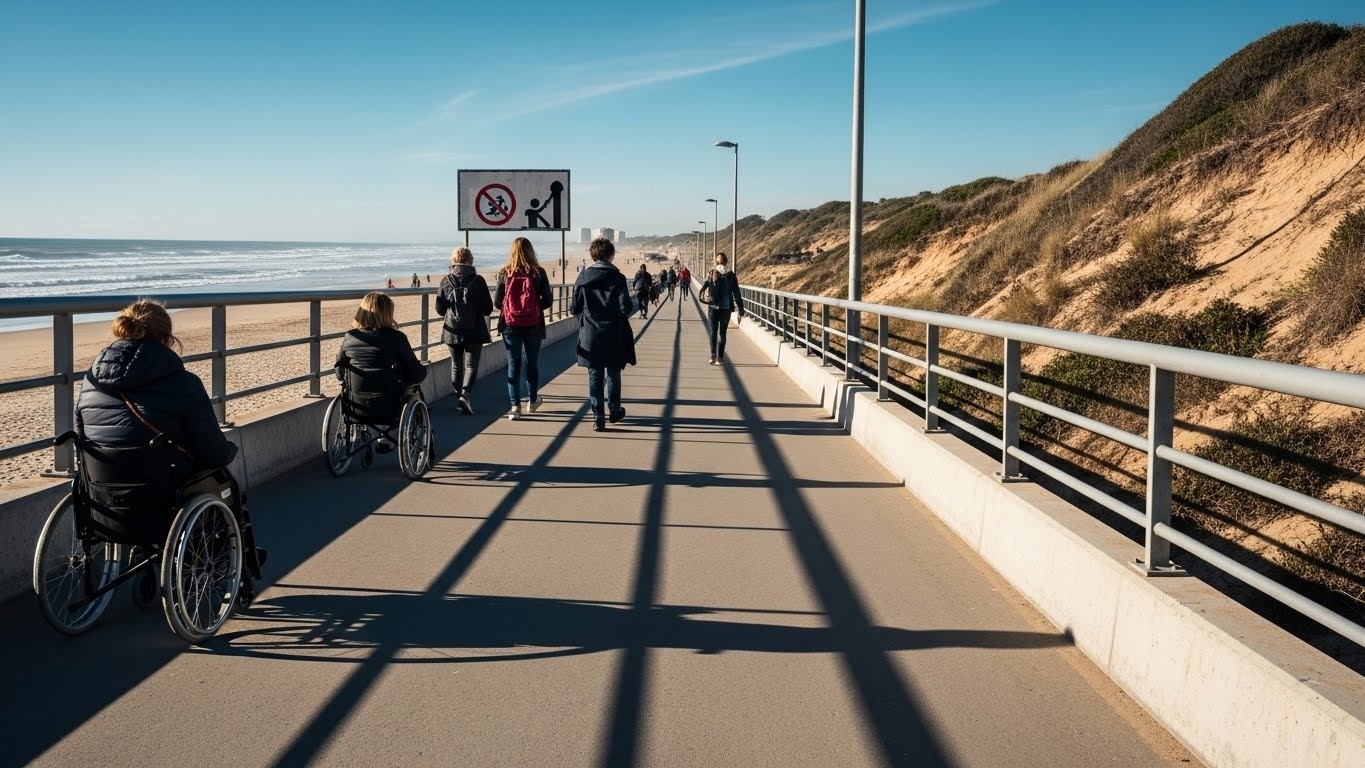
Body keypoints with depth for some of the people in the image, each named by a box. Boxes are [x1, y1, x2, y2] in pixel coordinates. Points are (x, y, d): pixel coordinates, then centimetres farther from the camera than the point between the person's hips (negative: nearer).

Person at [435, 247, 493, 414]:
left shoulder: (446, 281, -2)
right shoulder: (478, 280, -7)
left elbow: (439, 309, 0)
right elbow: (488, 308, -5)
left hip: (453, 331, 2)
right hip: (474, 331, -2)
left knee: (456, 366, 15)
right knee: (471, 364, 2)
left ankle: (459, 398, 20)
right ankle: (465, 393, -20)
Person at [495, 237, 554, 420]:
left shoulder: (505, 273, -5)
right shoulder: (538, 273, -6)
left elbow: (497, 302, -2)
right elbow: (548, 300, -3)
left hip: (510, 326, 0)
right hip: (533, 325, 0)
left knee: (513, 364, 6)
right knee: (532, 363, 17)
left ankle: (515, 406, 1)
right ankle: (533, 399, 33)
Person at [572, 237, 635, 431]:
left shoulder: (583, 278, -2)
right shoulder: (617, 278, -9)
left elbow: (576, 308, -1)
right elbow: (625, 308, -12)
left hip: (590, 335, 1)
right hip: (614, 335, -1)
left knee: (595, 376, 5)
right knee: (613, 374, 15)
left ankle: (598, 417, 3)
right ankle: (614, 411, 28)